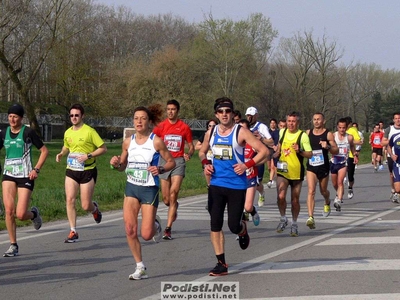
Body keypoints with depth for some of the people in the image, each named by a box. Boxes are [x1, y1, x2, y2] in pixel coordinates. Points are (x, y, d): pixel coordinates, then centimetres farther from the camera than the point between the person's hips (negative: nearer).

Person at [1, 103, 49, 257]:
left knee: (20, 214, -9)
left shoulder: (28, 132, -7)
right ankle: (13, 245, 2)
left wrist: (36, 169, -11)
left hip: (25, 176, -4)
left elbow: (44, 151, -3)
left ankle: (33, 214, 29)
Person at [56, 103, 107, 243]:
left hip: (87, 171, -4)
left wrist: (88, 156, -19)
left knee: (86, 206, -2)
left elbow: (103, 148, -8)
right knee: (70, 200, -10)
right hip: (71, 170, 4)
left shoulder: (90, 131, -10)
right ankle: (73, 232, -3)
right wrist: (61, 154, 4)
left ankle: (94, 208, 37)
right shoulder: (67, 133, 7)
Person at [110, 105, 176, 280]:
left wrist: (160, 170, -21)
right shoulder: (128, 142, 4)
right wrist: (116, 164, -7)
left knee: (146, 235, -7)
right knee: (130, 230, -7)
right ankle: (140, 268, 8)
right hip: (131, 188, 4)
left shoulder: (156, 141, -9)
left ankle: (155, 224, 31)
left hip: (150, 189, -4)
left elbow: (171, 162, -2)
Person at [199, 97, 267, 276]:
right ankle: (221, 264, 5)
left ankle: (242, 230, 36)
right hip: (216, 184, 4)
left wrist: (247, 165, -17)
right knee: (215, 224, -3)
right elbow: (202, 152, 25)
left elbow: (263, 151, -8)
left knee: (233, 226, -3)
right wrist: (205, 164, 4)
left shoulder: (241, 132, -7)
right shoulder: (211, 133, 6)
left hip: (237, 185, -4)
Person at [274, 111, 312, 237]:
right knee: (281, 196, -17)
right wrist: (276, 153, 12)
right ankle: (283, 219, 6)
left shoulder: (303, 136, -8)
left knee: (295, 200, 7)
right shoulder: (282, 132, 5)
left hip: (297, 172, -2)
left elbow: (310, 154, -10)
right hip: (282, 171, 2)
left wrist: (299, 151, -26)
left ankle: (294, 224, 25)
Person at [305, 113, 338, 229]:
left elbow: (336, 151, -3)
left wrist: (328, 147, -22)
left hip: (323, 167, 0)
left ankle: (327, 203, 55)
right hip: (311, 167, 0)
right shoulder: (308, 133, 3)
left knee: (323, 191, 18)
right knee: (311, 191, -16)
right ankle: (311, 218, -24)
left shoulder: (328, 134, -4)